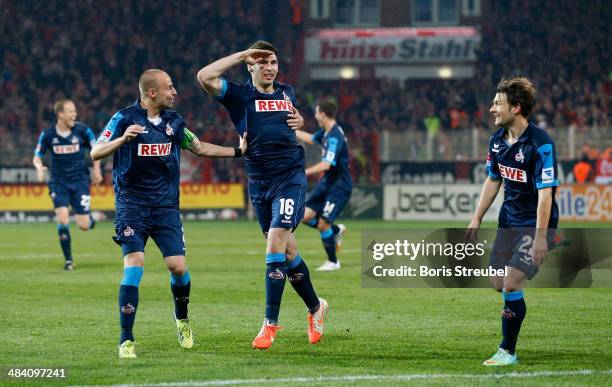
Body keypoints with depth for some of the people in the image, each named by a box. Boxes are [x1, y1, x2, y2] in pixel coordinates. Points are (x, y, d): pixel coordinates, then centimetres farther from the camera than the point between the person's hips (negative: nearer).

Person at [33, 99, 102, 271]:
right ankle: (68, 260, -2)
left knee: (84, 225, -6)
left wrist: (96, 170, 5)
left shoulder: (82, 130, -7)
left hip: (80, 180, 0)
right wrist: (39, 168, -18)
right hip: (59, 182, 0)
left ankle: (90, 217, 34)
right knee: (63, 219, -17)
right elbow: (37, 157, 2)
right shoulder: (48, 134, -6)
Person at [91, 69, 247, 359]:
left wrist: (238, 151, 19)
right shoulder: (125, 118, -7)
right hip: (132, 205, -4)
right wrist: (123, 138, -28)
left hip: (166, 207, 4)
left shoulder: (173, 120, 9)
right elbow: (96, 153, -11)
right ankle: (126, 340, -11)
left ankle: (182, 318, 26)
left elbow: (198, 147, 22)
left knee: (178, 266, -5)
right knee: (134, 265, -17)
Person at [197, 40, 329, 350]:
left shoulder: (287, 93, 11)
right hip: (259, 182, 1)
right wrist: (242, 54, -10)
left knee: (275, 242, -16)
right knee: (287, 252, 10)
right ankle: (315, 308, 31)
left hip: (290, 176, -1)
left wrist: (300, 122, 9)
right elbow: (204, 77, -16)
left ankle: (270, 323, -14)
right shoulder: (239, 95, 0)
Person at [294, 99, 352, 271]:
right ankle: (336, 230, 24)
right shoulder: (326, 132, 5)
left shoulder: (335, 137, -25)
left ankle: (333, 262, 9)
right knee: (305, 216, 2)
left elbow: (326, 164, -34)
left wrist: (304, 172, -36)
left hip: (339, 186, -9)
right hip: (327, 182, 9)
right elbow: (311, 138, 28)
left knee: (322, 224, -9)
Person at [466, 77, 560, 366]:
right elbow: (493, 180, 16)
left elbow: (545, 193, -25)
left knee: (511, 285, -13)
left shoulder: (541, 144, -22)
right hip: (509, 221, 8)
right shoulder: (498, 140, 3)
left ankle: (508, 352, -1)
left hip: (536, 224, -8)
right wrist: (477, 219, 14)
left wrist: (540, 238, -28)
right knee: (498, 284, 9)